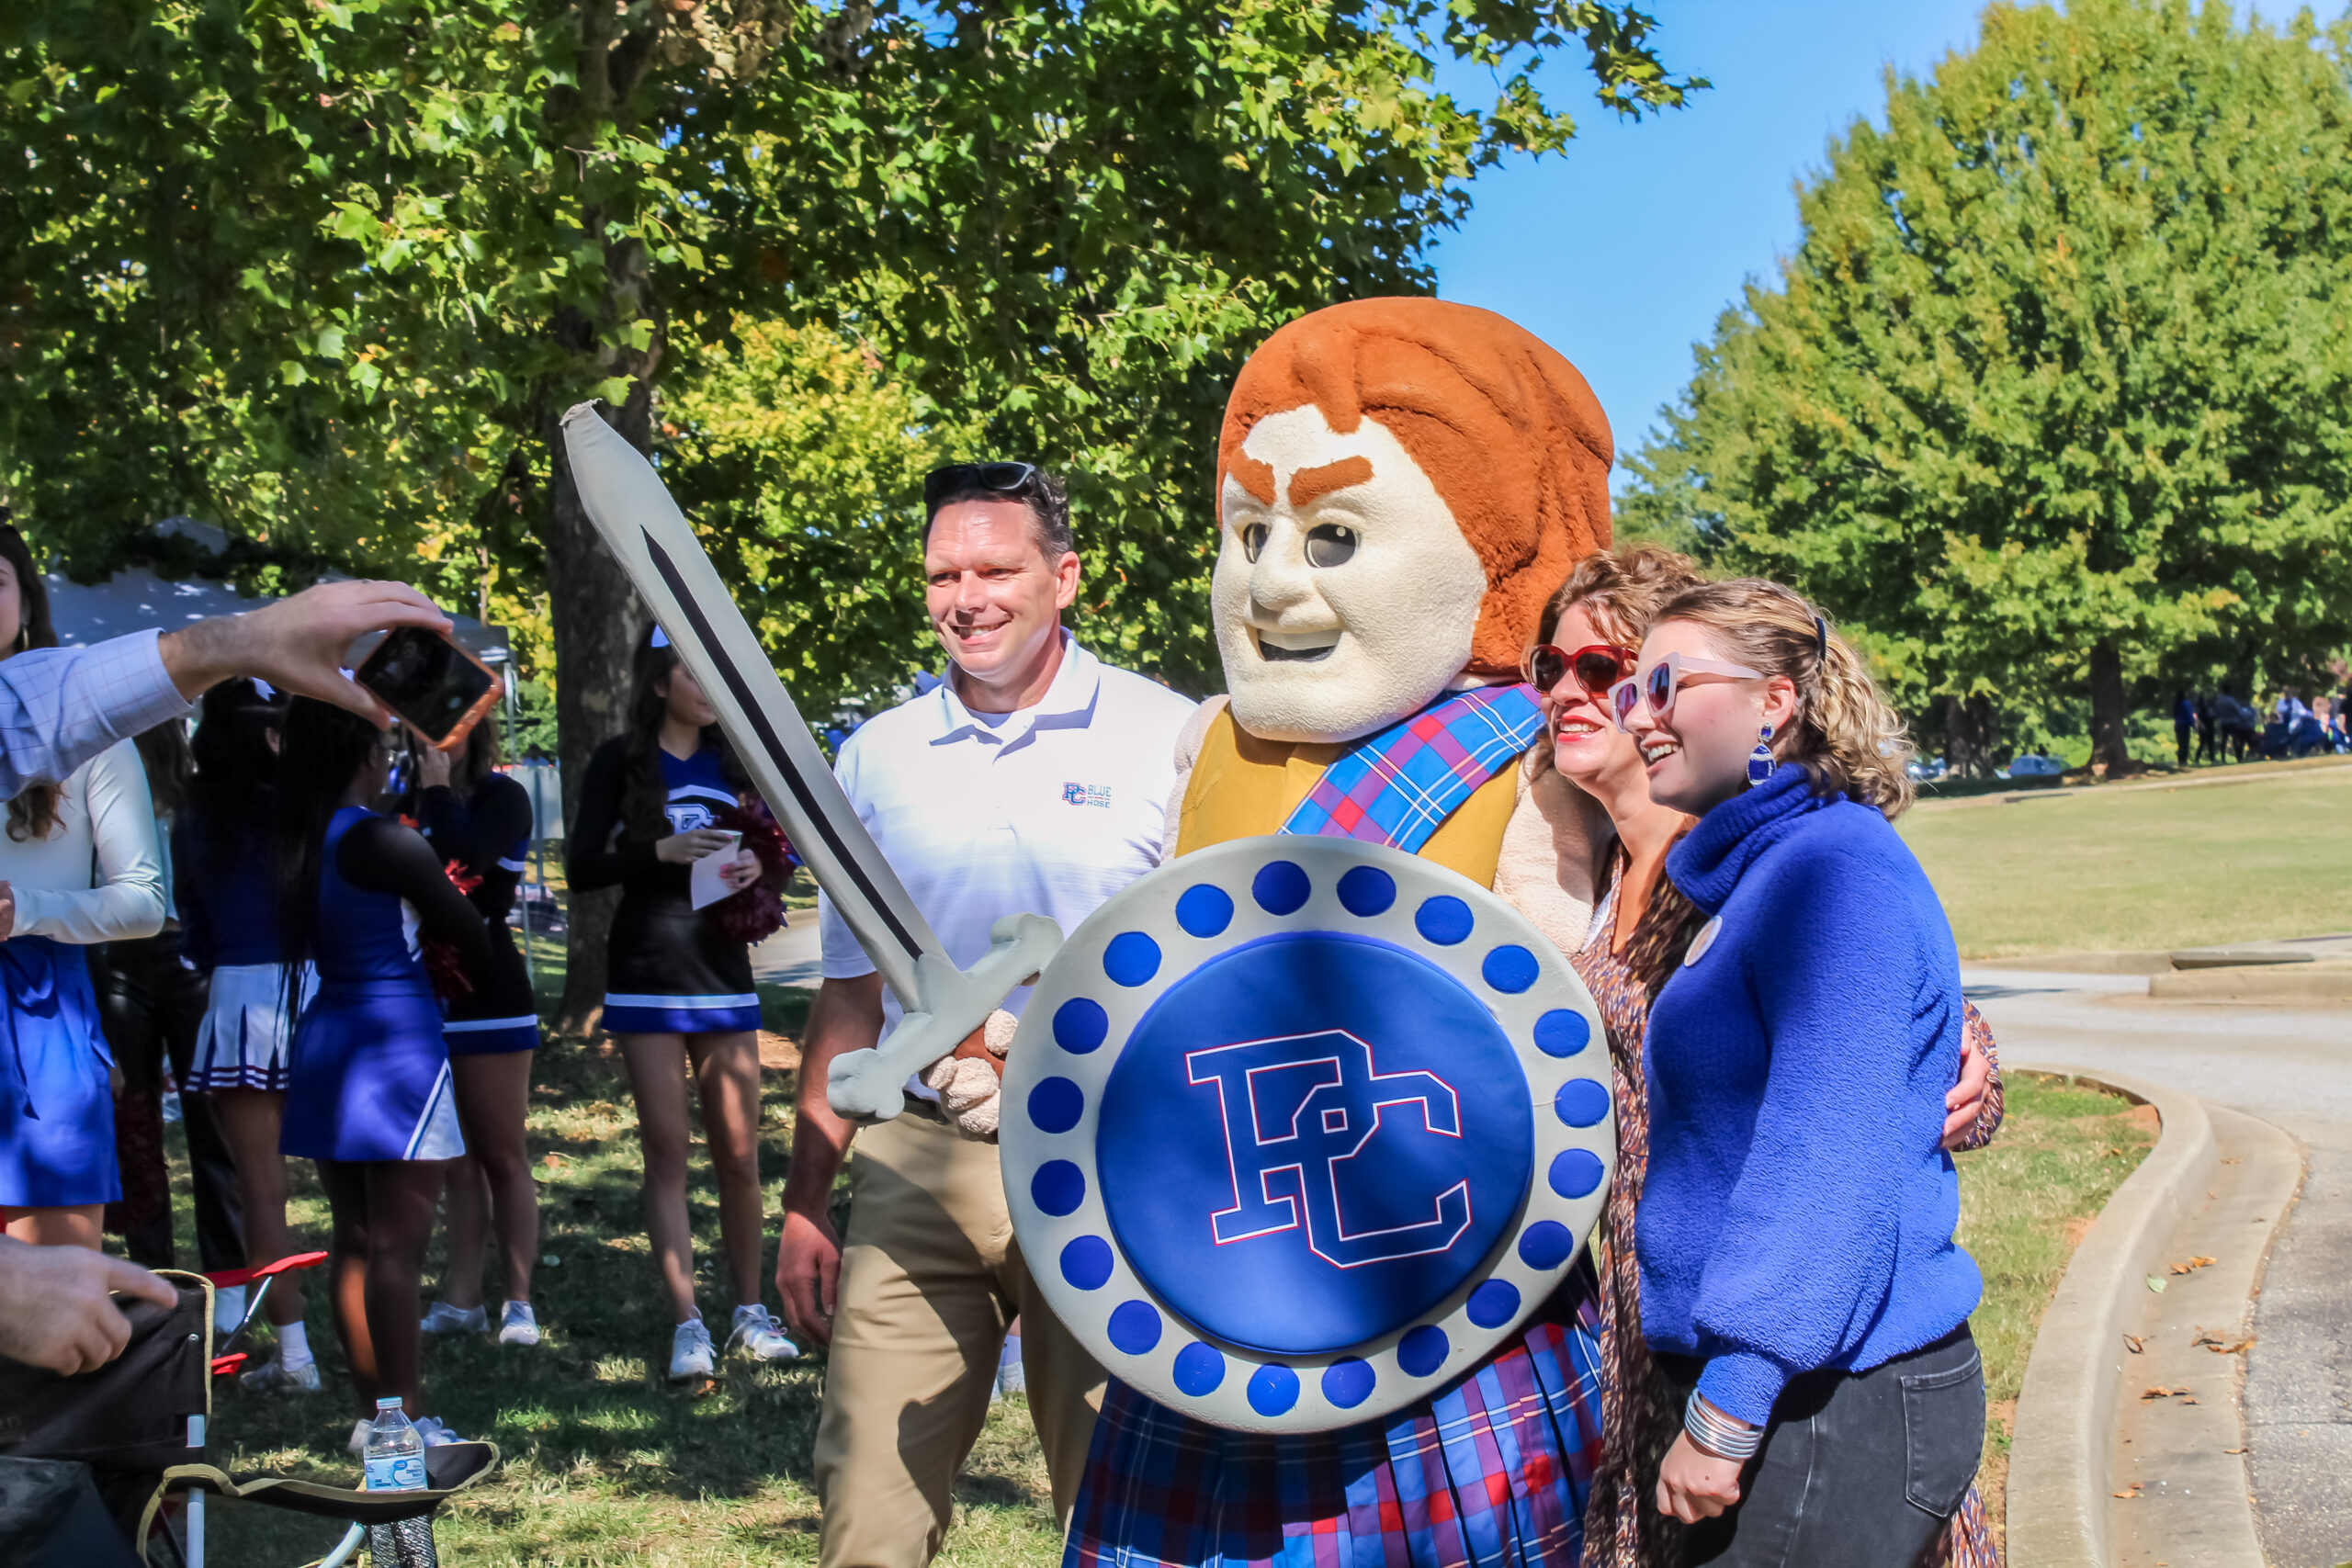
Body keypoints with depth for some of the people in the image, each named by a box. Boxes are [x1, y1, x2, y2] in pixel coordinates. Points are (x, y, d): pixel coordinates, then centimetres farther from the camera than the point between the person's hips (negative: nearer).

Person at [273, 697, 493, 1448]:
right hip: (398, 1042, -7)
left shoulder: (295, 843, 6)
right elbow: (470, 936, -10)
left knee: (353, 1238, 12)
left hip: (326, 1041, 8)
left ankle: (372, 1410, 19)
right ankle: (405, 1420, 0)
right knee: (398, 1244, -3)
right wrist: (472, 971, 12)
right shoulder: (386, 843, -15)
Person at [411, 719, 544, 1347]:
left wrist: (438, 790, -11)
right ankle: (461, 1299, 10)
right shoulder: (408, 800, 11)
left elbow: (464, 859, -23)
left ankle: (518, 1302, 6)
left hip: (489, 995, -5)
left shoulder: (502, 797, -4)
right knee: (454, 1159, 7)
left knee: (503, 1158, 1)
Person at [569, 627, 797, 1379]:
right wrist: (660, 851, -20)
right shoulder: (622, 761, 0)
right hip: (648, 973, -3)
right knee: (666, 1150, -3)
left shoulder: (733, 759, 10)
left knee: (739, 1149, 2)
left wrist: (759, 864, -7)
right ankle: (686, 1324, -1)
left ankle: (750, 1311, 12)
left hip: (724, 971, 3)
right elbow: (582, 868, -5)